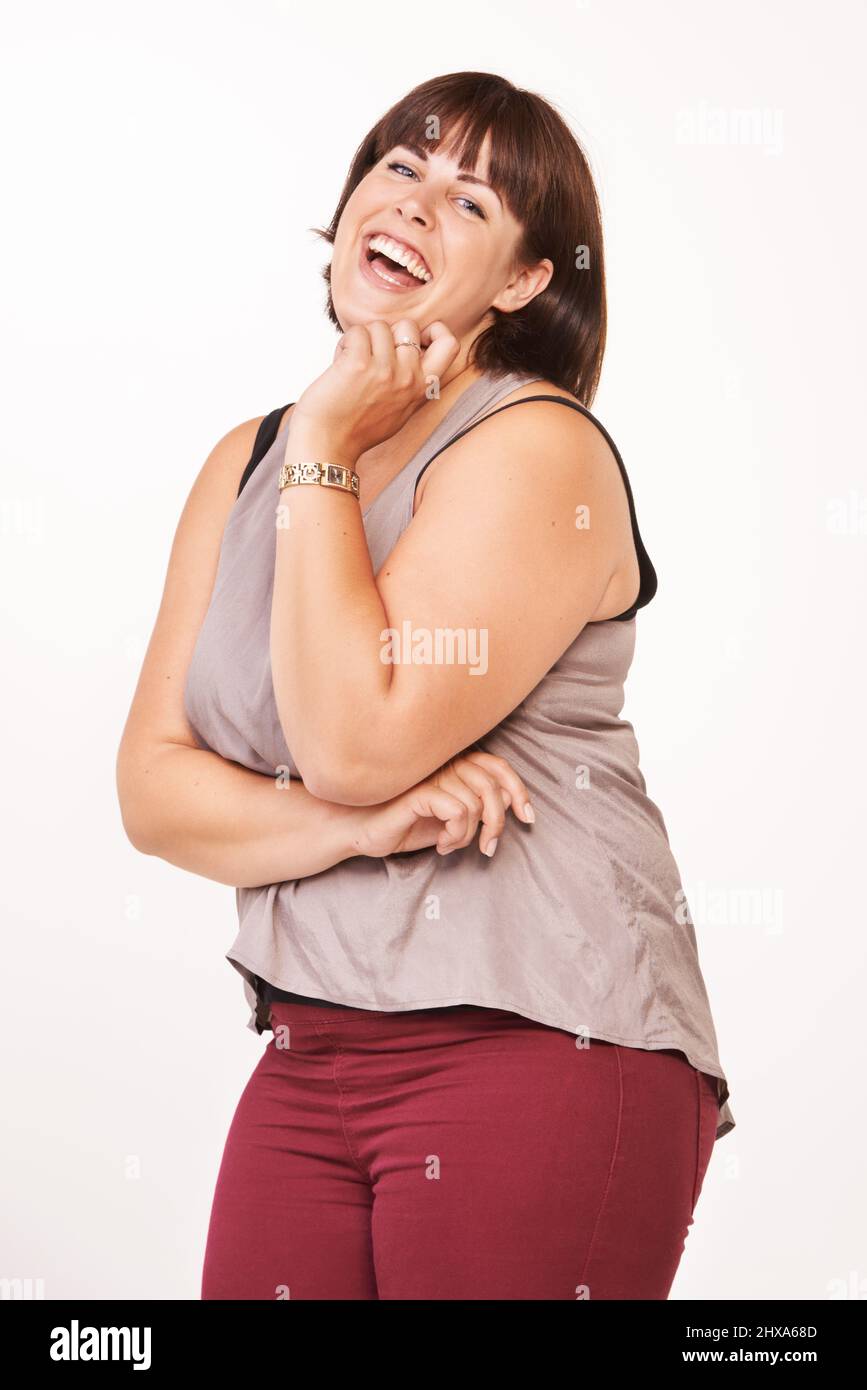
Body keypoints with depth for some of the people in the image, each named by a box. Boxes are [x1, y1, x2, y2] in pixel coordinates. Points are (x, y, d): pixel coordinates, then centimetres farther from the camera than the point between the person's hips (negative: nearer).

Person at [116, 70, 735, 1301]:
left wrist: (325, 450, -11)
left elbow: (356, 740, -20)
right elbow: (151, 786, 4)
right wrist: (353, 828, -14)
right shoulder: (246, 462, 10)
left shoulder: (539, 448, -9)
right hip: (310, 1055, 6)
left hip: (541, 1050, -5)